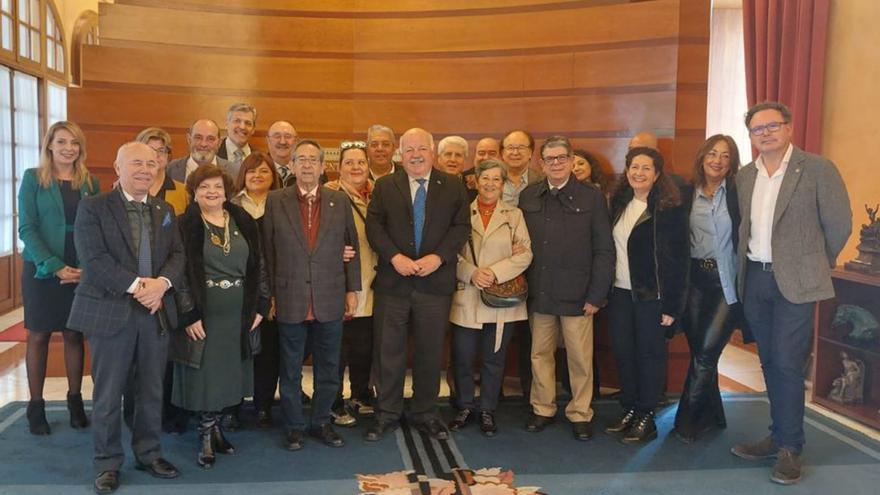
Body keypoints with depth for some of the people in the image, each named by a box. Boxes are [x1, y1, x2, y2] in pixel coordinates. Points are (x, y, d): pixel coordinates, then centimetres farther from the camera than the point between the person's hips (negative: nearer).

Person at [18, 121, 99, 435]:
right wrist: (55, 266, -16)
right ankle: (36, 406, 13)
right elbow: (26, 228, -6)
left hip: (81, 271, 2)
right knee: (39, 336, 5)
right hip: (42, 269, -2)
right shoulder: (33, 178, -1)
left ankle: (75, 401, 17)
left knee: (74, 335, 8)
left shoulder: (90, 182, 6)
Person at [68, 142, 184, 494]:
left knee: (152, 392, 12)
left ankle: (149, 454, 27)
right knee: (108, 394, 4)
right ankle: (108, 463, 18)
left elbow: (177, 254, 6)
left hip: (156, 312, 4)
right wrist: (136, 285, -21)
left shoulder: (165, 210, 13)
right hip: (110, 311, -4)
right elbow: (94, 258, -14)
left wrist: (162, 283, -15)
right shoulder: (93, 207, -3)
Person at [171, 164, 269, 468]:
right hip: (202, 314, -4)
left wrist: (260, 306, 3)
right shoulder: (185, 225, -6)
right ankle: (207, 435, 17)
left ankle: (213, 427, 28)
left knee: (227, 373, 12)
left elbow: (258, 266, 8)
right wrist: (189, 314, -16)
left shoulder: (244, 222, 6)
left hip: (238, 314, 4)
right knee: (205, 375, 3)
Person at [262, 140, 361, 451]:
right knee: (290, 370, 10)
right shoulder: (276, 201, 1)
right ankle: (294, 427, 25)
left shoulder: (340, 201, 5)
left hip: (330, 301, 1)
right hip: (290, 300, -1)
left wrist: (352, 290, 3)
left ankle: (321, 423, 28)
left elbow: (351, 247, 7)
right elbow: (268, 251, 2)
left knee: (328, 370, 11)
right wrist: (269, 295, -1)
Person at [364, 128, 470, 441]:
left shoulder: (454, 187, 6)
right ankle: (387, 414, 20)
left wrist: (438, 257, -14)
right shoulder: (384, 186, 6)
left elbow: (461, 227, 0)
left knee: (430, 352, 9)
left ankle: (425, 414, 25)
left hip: (435, 283, 0)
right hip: (393, 282, 0)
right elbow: (374, 226, -1)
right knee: (388, 351, 6)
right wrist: (395, 257, -14)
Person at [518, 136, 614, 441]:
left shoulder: (592, 197, -2)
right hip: (539, 293, 3)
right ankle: (543, 408, 27)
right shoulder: (528, 197, 6)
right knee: (540, 354, 12)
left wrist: (596, 295, -9)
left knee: (580, 358, 5)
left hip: (576, 294, -3)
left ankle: (580, 413, 21)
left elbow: (604, 251, -4)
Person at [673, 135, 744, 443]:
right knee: (699, 352, 10)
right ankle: (712, 415, 28)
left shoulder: (738, 194, -5)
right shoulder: (689, 195, 6)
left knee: (706, 353, -7)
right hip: (695, 279, 4)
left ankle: (687, 420, 7)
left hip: (727, 282, -4)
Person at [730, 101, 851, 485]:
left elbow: (839, 224, -3)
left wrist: (814, 265, 4)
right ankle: (779, 436, 26)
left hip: (794, 281, -5)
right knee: (770, 362, 13)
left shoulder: (817, 169, -7)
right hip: (754, 279, 5)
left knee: (786, 363, -5)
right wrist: (747, 265, 10)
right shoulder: (744, 177, 8)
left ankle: (790, 448, 8)